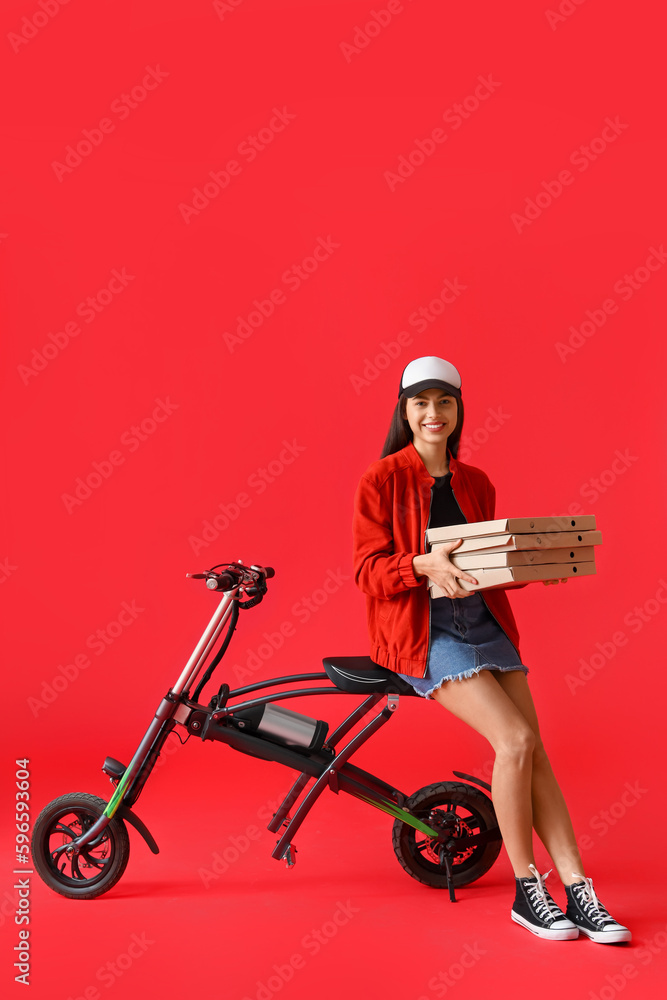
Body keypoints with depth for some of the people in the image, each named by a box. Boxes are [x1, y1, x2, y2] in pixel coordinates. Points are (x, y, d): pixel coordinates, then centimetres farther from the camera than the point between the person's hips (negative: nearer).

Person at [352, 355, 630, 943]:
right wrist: (424, 565, -27)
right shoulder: (382, 480, -4)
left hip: (485, 622, 6)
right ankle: (526, 892, -2)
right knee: (516, 740, -19)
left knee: (534, 752, -6)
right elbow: (369, 572, -9)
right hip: (422, 631, -5)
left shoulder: (476, 483, 13)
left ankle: (580, 894, 1)